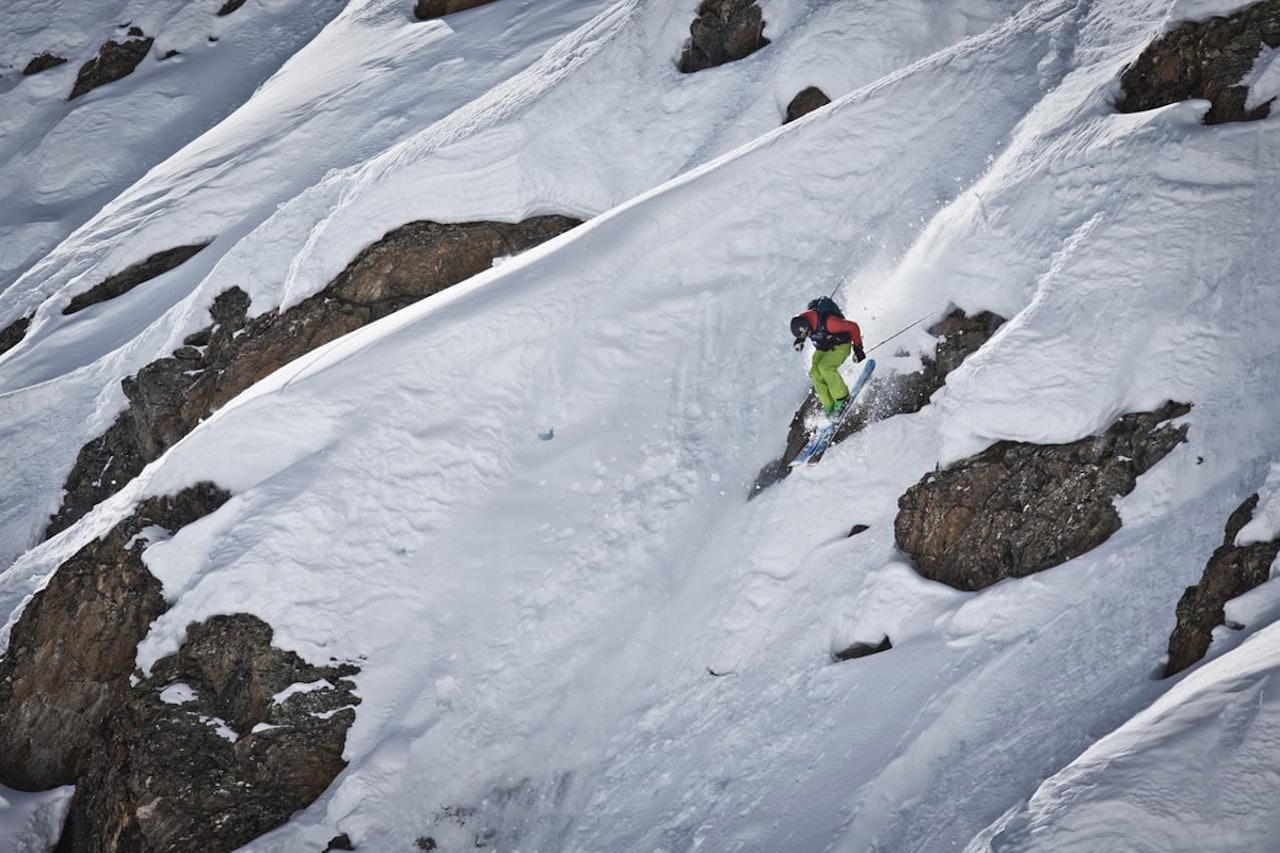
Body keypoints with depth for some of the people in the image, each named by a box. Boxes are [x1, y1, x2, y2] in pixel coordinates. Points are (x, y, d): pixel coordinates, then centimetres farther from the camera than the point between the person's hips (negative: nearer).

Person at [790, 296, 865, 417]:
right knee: (815, 372, -14)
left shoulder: (827, 322, -39)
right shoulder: (800, 320, -20)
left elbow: (853, 327, -26)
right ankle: (829, 406, -4)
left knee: (825, 367, -27)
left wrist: (858, 348, -21)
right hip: (822, 349, 7)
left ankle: (843, 400, -14)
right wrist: (799, 340, -3)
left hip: (840, 346, -7)